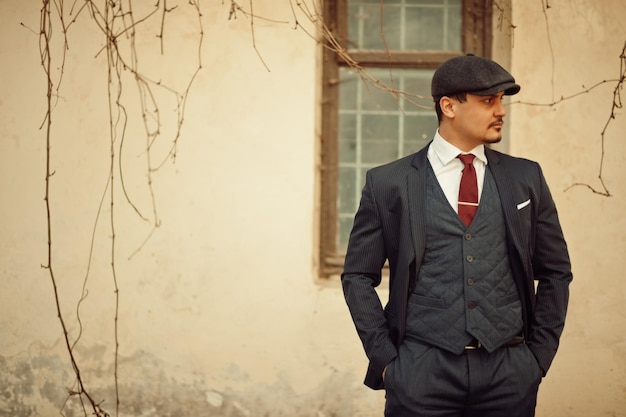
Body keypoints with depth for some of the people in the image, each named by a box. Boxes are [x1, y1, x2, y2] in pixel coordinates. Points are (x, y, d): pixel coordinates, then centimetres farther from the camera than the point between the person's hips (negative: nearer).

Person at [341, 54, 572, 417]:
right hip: (422, 370, -2)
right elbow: (358, 277, 6)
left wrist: (539, 352, 7)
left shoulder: (526, 178, 8)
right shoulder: (388, 183, 2)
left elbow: (555, 271, 14)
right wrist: (385, 357, -1)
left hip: (510, 371, 2)